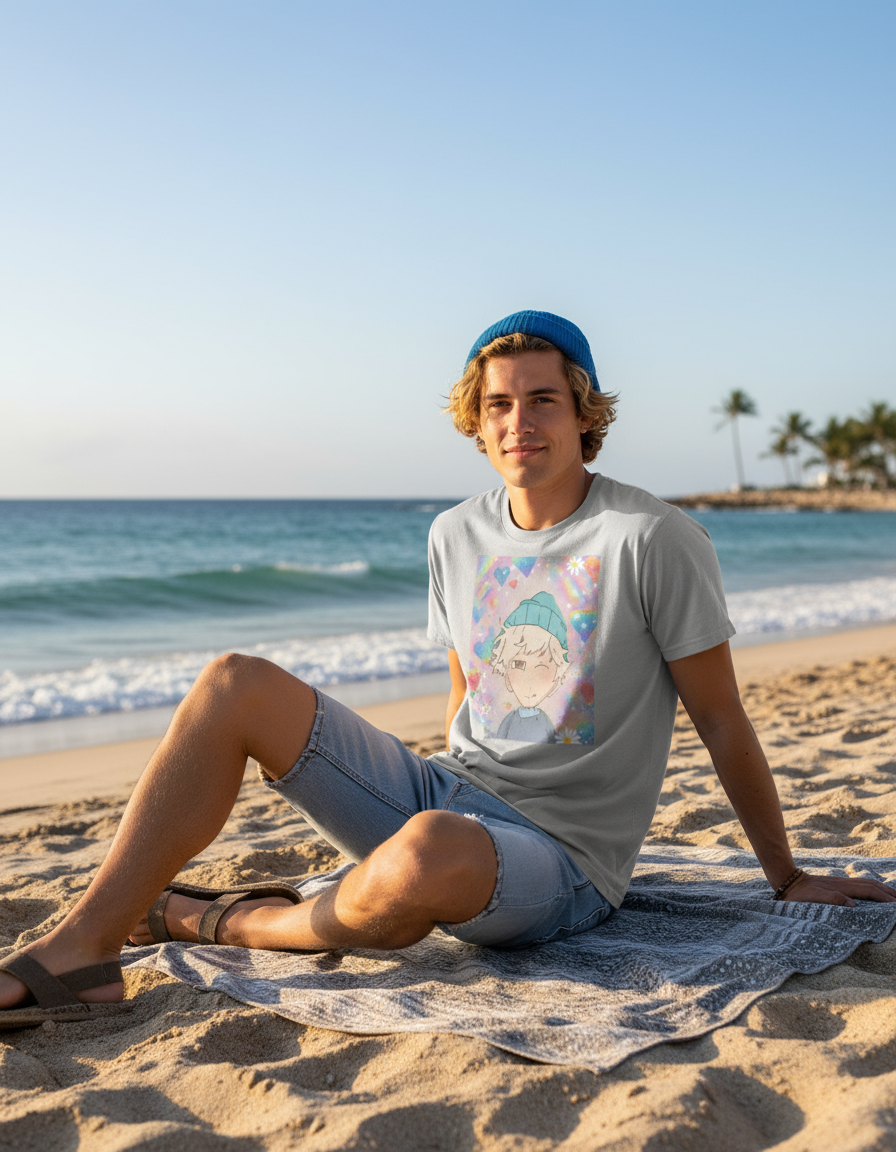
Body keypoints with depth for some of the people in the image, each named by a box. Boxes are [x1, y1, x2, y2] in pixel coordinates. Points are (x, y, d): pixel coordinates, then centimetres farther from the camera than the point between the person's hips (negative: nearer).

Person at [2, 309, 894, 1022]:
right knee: (236, 685, -7)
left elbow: (721, 720, -6)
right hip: (445, 793, 6)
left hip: (559, 861, -6)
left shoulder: (654, 540, -13)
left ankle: (221, 923, -9)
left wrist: (784, 877, 3)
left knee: (429, 855, -41)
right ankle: (83, 947, -10)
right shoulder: (457, 536, 6)